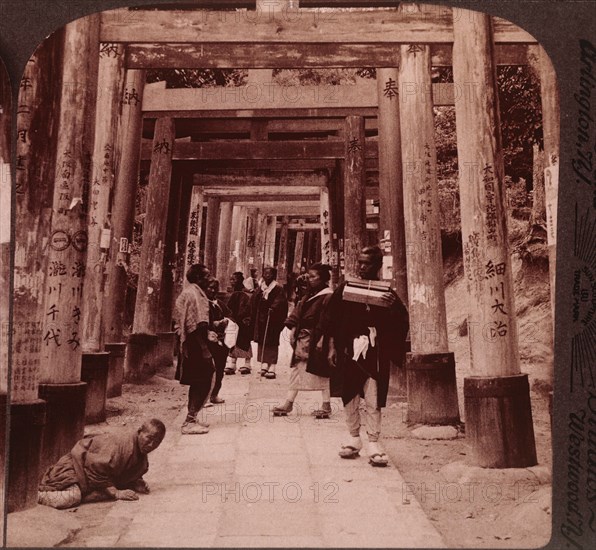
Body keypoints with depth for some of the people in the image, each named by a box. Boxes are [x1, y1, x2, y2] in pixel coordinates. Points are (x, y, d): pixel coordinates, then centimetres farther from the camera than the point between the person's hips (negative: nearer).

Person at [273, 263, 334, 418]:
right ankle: (289, 403, 15)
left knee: (322, 372, 2)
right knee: (297, 370, 10)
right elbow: (297, 314, 14)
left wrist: (321, 340, -22)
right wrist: (293, 330, 5)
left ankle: (326, 406, 13)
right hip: (303, 339, 8)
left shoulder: (328, 297, -12)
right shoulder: (308, 296, 13)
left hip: (316, 340, -8)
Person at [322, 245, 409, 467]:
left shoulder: (386, 291, 3)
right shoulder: (345, 287, 5)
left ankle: (373, 444, 8)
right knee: (350, 397, 10)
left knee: (373, 400, -2)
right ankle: (354, 439, 25)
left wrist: (393, 307, -20)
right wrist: (332, 347, 2)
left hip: (375, 352, -1)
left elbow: (402, 322, -1)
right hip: (349, 350, 2)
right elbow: (331, 320, 6)